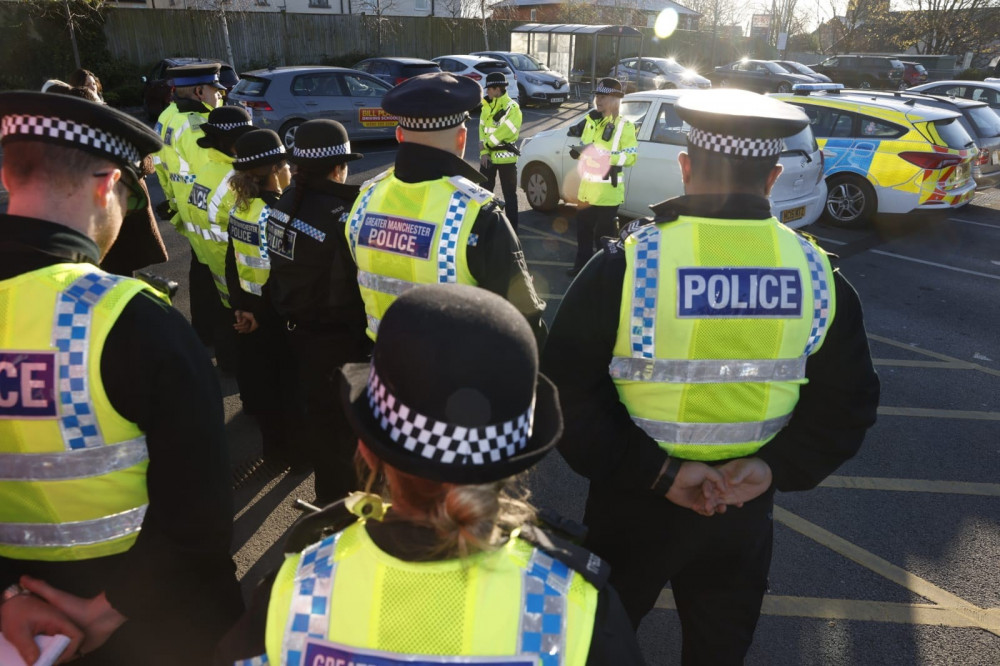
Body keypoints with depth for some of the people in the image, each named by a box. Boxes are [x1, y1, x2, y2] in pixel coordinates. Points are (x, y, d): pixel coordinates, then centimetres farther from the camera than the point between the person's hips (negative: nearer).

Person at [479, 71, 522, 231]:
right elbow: (482, 129, 3)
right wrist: (483, 152, -8)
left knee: (509, 194, 1)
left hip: (505, 157, -6)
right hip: (488, 156, 6)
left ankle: (512, 227, 7)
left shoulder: (512, 107, -12)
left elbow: (505, 131, -20)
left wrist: (486, 144, -12)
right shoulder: (487, 106, 8)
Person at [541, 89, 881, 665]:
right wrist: (776, 466, -9)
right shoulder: (817, 271, -7)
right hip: (747, 508, 3)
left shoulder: (625, 264, -20)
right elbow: (847, 402, -2)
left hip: (635, 506, -2)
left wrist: (655, 472, -17)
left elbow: (569, 394, -21)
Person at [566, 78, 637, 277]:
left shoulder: (624, 126, -9)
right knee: (583, 228, 16)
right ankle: (582, 264, 29)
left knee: (604, 233, 1)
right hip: (587, 186, 7)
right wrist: (578, 151, -3)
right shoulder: (591, 120, 13)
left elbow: (631, 156, -16)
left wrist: (605, 156, -28)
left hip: (608, 189, -7)